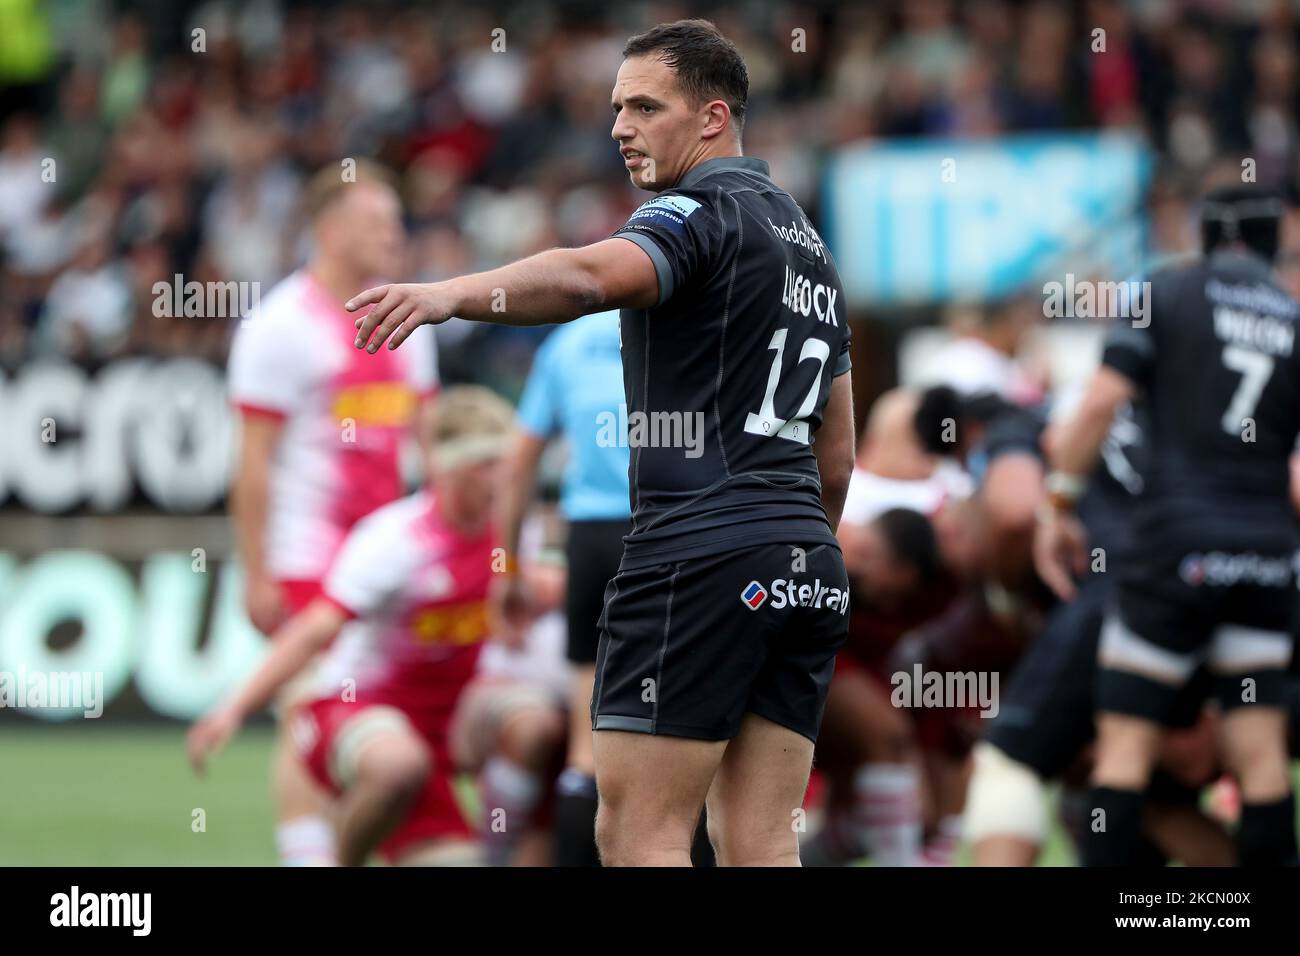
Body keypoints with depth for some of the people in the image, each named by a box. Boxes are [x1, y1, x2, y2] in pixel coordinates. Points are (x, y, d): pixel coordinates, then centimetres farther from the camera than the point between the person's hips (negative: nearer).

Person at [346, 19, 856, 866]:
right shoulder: (809, 243, 22)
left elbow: (591, 276, -30)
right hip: (809, 569, 9)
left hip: (698, 551, -9)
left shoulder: (702, 210, -6)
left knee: (637, 834, -6)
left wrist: (448, 295, -44)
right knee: (758, 844, 5)